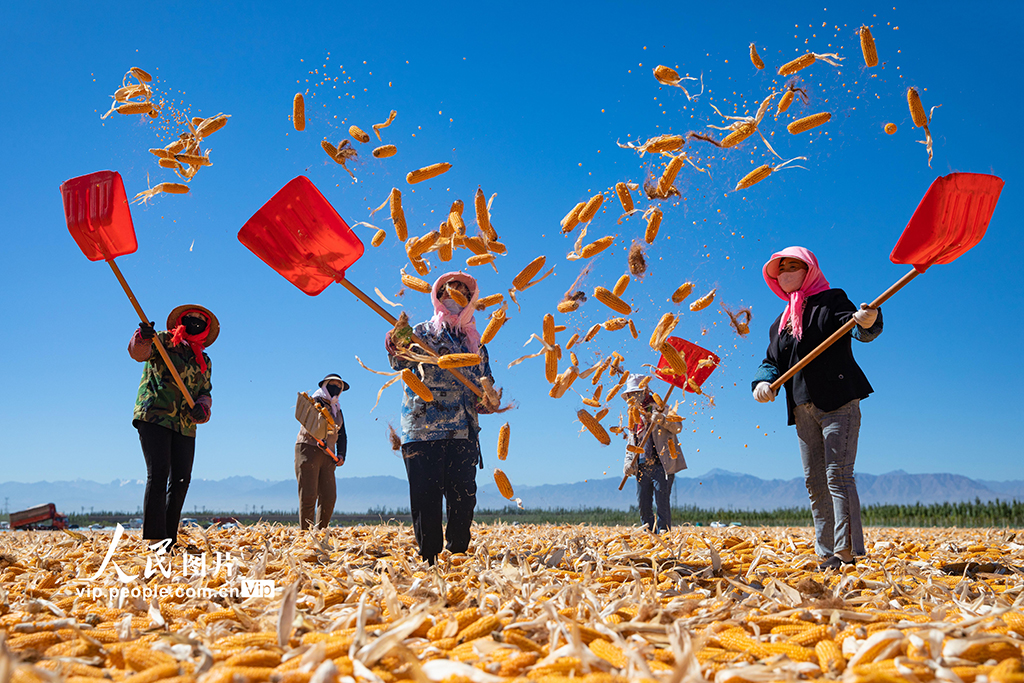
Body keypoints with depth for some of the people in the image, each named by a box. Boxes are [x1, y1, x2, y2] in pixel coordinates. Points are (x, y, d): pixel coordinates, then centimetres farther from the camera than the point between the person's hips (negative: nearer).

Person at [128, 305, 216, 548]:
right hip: (154, 416, -5)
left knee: (181, 480, 3)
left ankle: (169, 539, 12)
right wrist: (142, 338, -35)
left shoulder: (204, 362, 20)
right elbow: (138, 352, -12)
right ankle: (154, 537, -14)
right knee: (158, 474, -14)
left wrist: (202, 407, -7)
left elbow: (205, 393, 16)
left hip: (185, 426, 5)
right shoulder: (164, 341, 6)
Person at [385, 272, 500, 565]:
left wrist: (489, 401, 2)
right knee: (426, 497, -6)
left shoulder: (475, 343, 23)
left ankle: (457, 557, 7)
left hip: (463, 430, 3)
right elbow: (401, 361, -8)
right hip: (424, 427, -3)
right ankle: (429, 560, 0)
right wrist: (398, 345, -31)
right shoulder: (423, 332, 11)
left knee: (463, 497, -3)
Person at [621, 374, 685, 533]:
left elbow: (678, 427, -11)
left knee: (662, 504, -9)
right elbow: (630, 442, 24)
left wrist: (662, 419, -28)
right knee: (642, 504, 7)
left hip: (661, 465, -7)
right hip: (642, 467, 7)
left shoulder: (659, 408, 1)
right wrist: (628, 462, 9)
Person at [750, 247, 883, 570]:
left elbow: (860, 330, -14)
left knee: (837, 474, -15)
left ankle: (846, 551, -15)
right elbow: (772, 360, 17)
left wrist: (868, 322, -39)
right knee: (814, 481, 6)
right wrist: (763, 381, -6)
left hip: (838, 402, -7)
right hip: (803, 409, 7)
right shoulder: (780, 322, 21)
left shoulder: (831, 300, 2)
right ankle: (826, 554, 11)